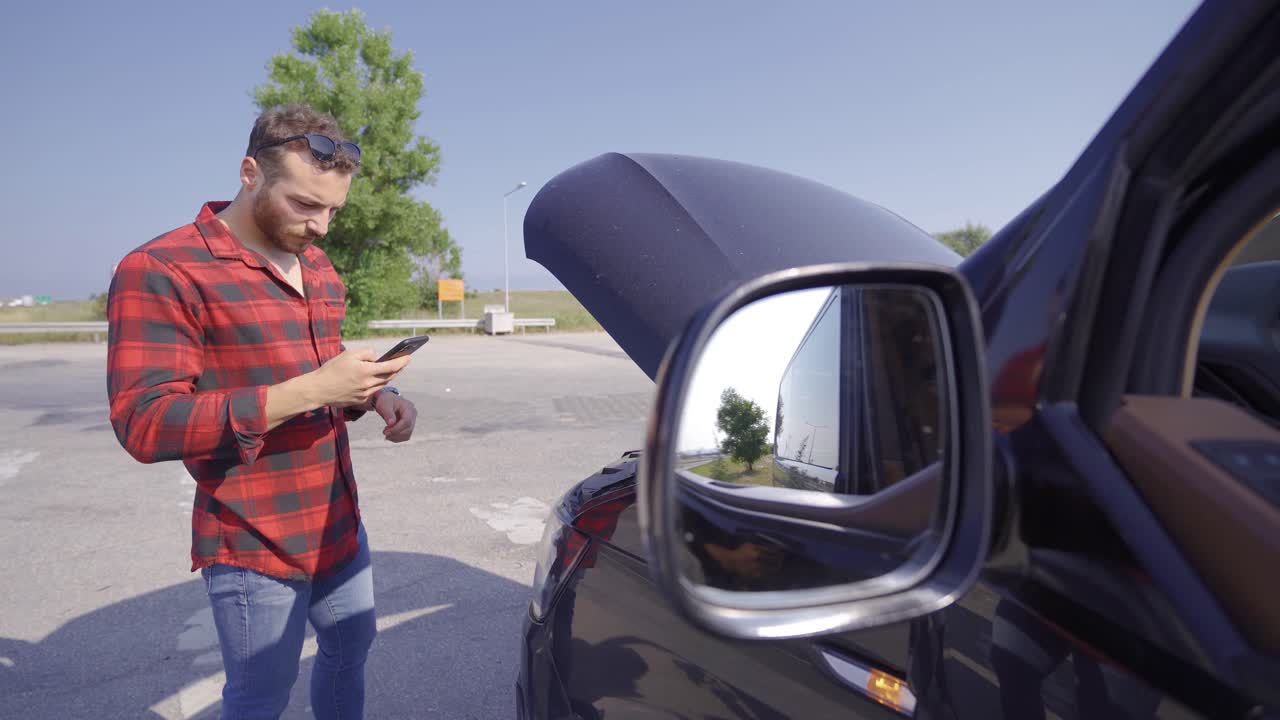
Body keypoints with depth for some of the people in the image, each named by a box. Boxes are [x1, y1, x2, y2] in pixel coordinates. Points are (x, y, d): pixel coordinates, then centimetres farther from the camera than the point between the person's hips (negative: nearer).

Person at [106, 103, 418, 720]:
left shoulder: (317, 267, 10)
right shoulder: (161, 272, -15)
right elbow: (144, 425, -22)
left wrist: (376, 395, -4)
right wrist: (310, 391, -29)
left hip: (340, 527, 7)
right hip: (256, 550, -7)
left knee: (350, 649, 22)